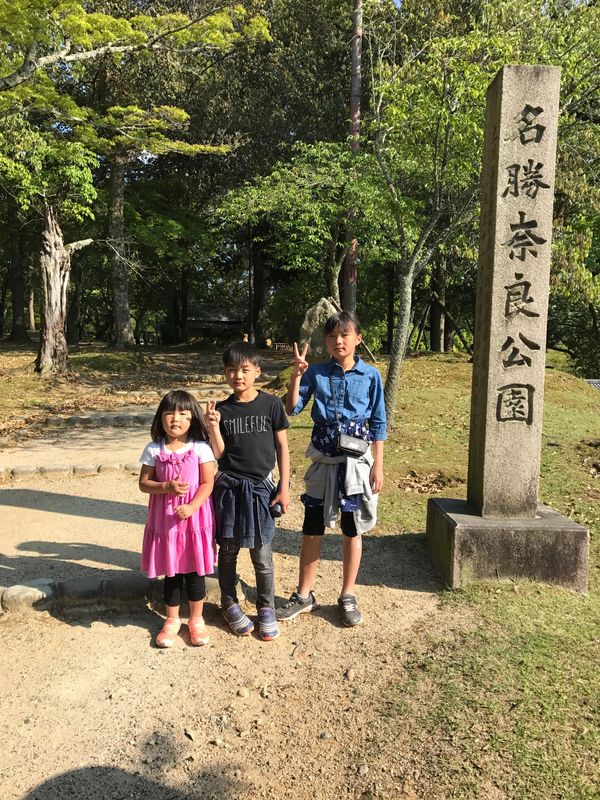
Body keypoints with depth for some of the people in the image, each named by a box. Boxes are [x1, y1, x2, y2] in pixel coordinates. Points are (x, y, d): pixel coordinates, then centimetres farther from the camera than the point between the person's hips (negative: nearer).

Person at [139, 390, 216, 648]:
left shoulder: (200, 448, -7)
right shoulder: (154, 450, -3)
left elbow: (207, 483, -8)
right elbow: (144, 483, -1)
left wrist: (191, 506, -21)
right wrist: (167, 487, -18)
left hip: (195, 516, -1)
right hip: (165, 517, 1)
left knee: (195, 570, 9)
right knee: (171, 571, 12)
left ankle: (196, 620, 27)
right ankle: (172, 620, 30)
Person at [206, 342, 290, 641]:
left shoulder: (271, 404, -4)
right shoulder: (221, 410, -1)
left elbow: (282, 447, 1)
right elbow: (219, 454, -1)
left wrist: (284, 487, -1)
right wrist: (213, 427, -18)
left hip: (260, 487, -1)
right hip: (228, 487, 1)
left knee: (262, 555, 6)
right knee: (228, 551, 12)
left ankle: (266, 608, 25)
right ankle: (229, 604, 31)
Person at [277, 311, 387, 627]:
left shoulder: (370, 376, -2)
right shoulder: (316, 373, 0)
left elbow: (378, 424, 1)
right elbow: (292, 408, -6)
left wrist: (378, 465, -2)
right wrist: (297, 375, -17)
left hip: (356, 461, -1)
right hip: (323, 460, 1)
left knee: (352, 530, 9)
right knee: (312, 529, 8)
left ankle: (347, 597, 25)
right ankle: (303, 595, 24)